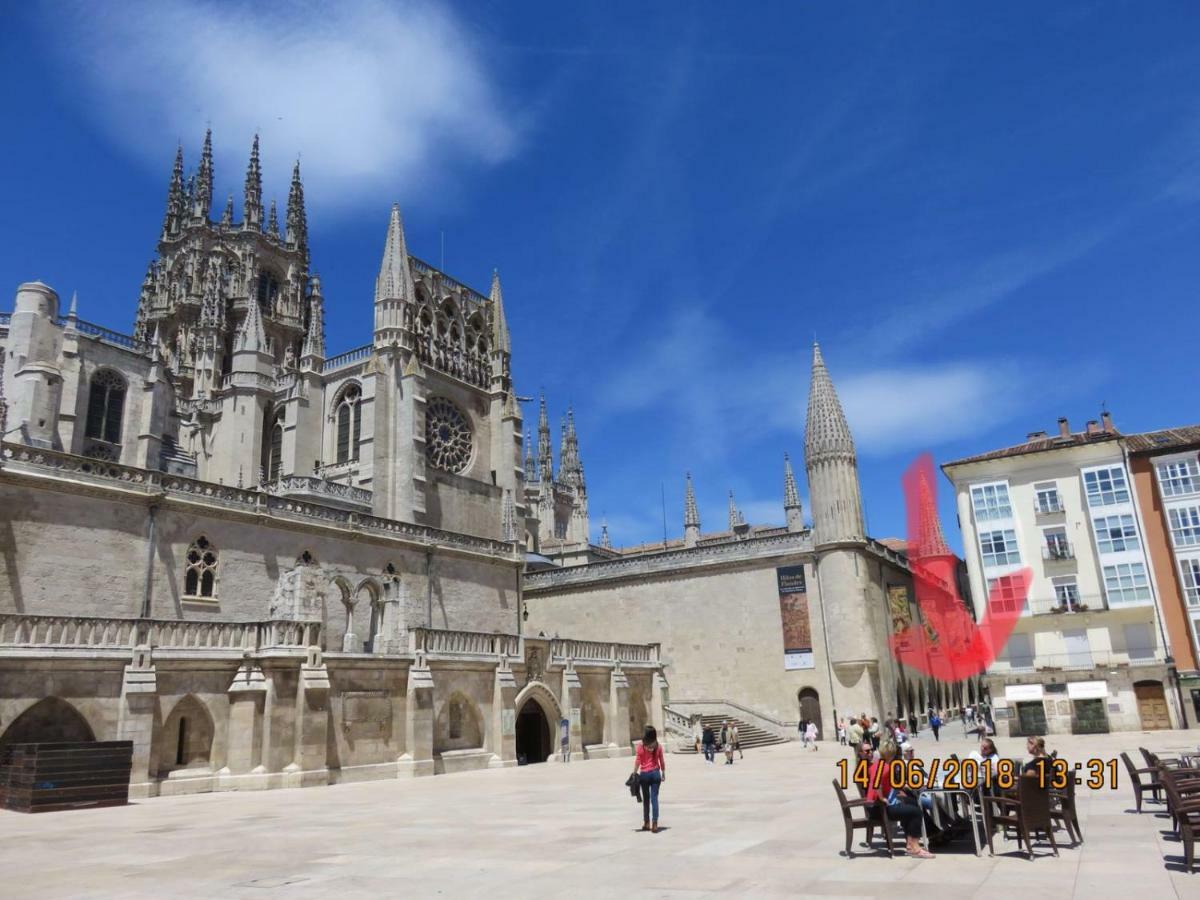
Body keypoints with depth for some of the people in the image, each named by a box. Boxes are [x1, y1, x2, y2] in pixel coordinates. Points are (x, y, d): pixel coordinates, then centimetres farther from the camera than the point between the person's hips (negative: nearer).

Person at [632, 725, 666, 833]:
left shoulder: (640, 746, -8)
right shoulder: (658, 746, -2)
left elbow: (637, 761, -7)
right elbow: (662, 761, 3)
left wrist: (634, 773, 1)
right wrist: (663, 773, 14)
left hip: (644, 774, -1)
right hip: (655, 773, 1)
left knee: (646, 799, 12)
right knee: (654, 798, 2)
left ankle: (646, 823, 19)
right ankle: (654, 824, -4)